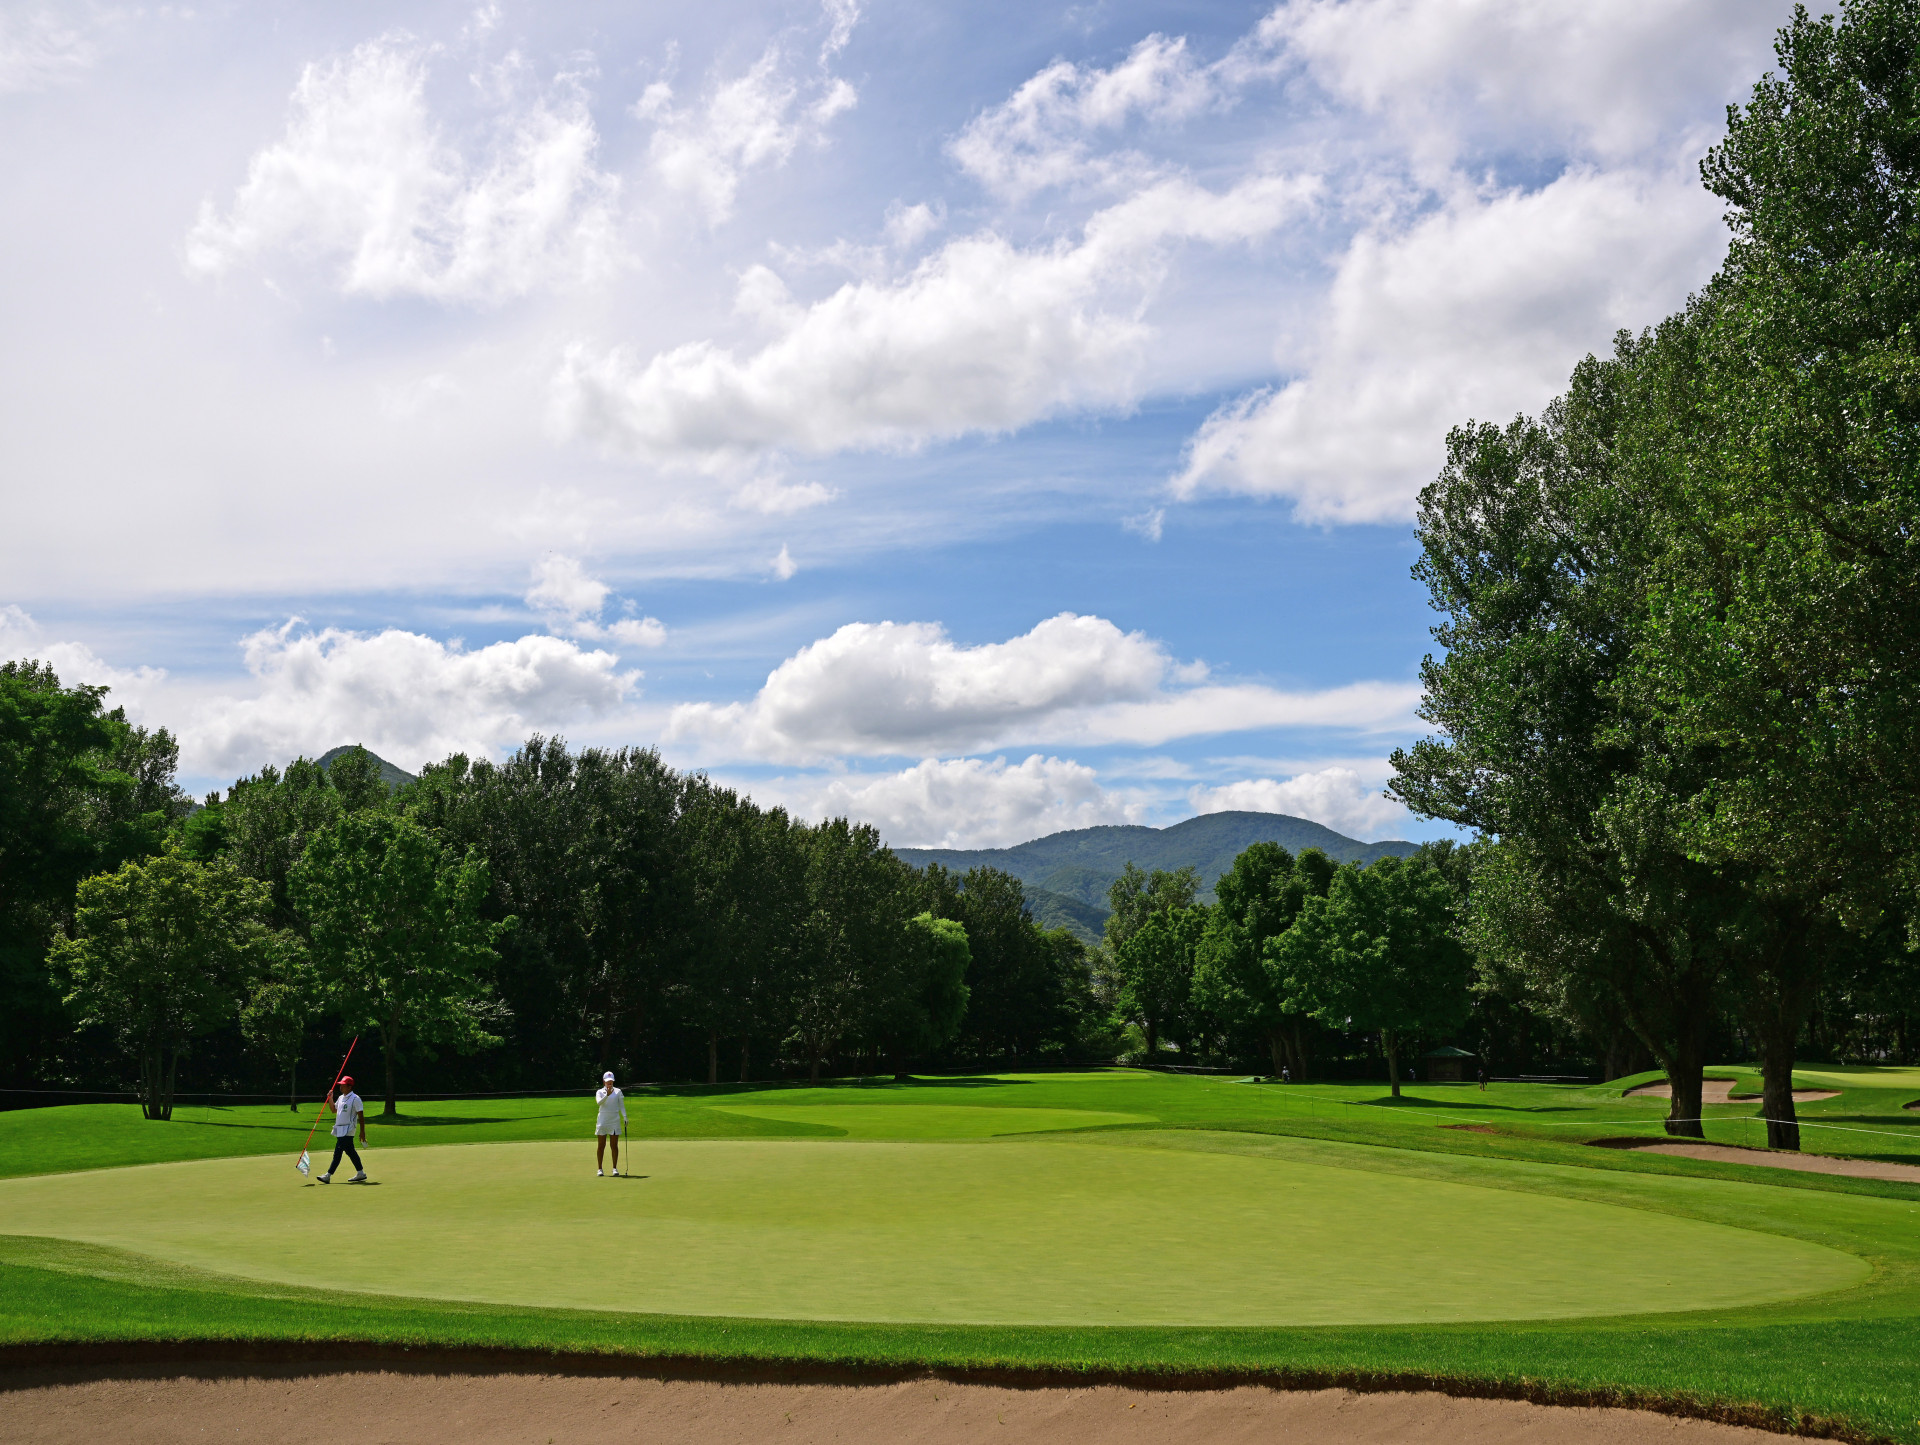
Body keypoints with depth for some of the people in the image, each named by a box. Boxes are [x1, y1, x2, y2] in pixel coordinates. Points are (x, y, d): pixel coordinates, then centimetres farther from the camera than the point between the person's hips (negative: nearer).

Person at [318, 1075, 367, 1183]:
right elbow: (334, 1110, 28)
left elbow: (361, 1116, -12)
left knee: (338, 1152, -11)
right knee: (350, 1151, 12)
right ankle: (360, 1173, 19)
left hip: (347, 1129, -9)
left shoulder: (355, 1098, -11)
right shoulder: (340, 1098, 14)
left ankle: (328, 1175, -12)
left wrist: (362, 1132, -15)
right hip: (340, 1130, 9)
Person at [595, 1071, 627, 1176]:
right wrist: (607, 1095, -30)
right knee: (601, 1145, 2)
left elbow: (621, 1105, 5)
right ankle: (600, 1168, 8)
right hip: (602, 1120, 0)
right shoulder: (600, 1092, 5)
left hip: (615, 1120, 0)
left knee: (614, 1145, -1)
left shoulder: (617, 1091, 7)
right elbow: (599, 1102, -14)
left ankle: (615, 1168, 5)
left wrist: (625, 1117, -8)